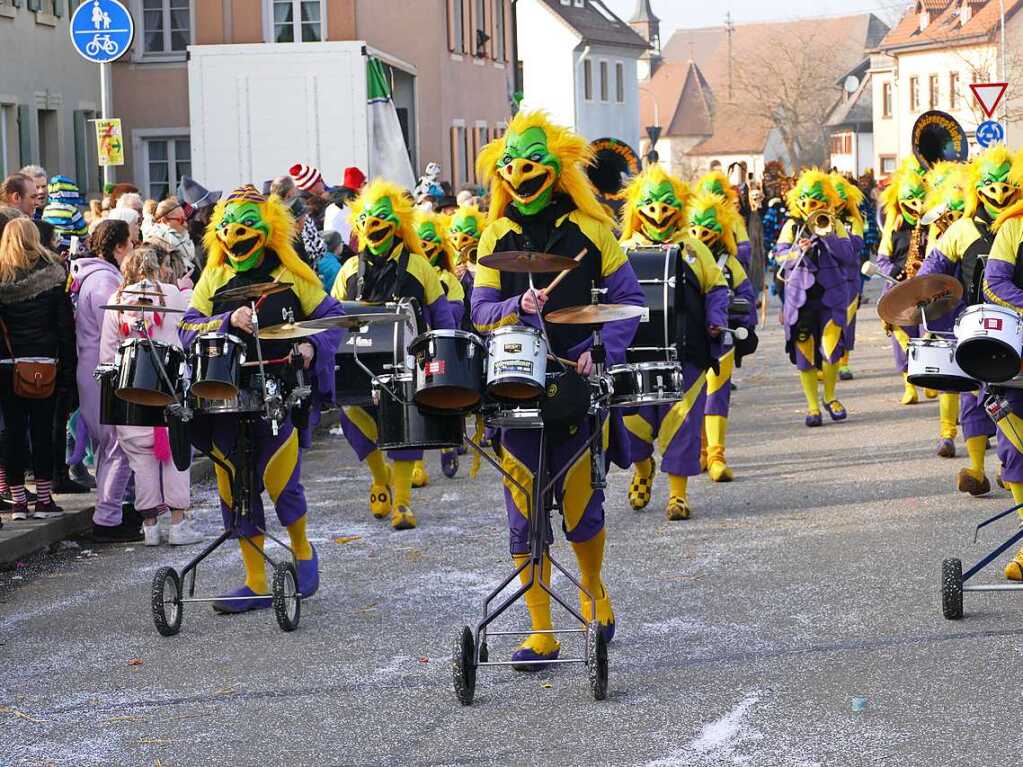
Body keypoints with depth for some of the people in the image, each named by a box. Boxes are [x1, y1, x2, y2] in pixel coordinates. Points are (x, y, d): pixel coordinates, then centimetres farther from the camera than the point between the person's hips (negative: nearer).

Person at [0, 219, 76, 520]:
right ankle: (44, 499, 6)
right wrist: (67, 370, 3)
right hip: (45, 363, 0)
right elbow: (65, 325, -1)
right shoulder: (53, 275, -1)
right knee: (42, 429, 5)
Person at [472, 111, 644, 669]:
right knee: (525, 512, 0)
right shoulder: (496, 236, 8)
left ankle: (593, 590, 30)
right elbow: (482, 312, 4)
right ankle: (540, 634, 6)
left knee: (580, 506, 0)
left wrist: (604, 351, -11)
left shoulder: (588, 227, 2)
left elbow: (628, 297, 3)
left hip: (579, 379, -2)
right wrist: (519, 307, -16)